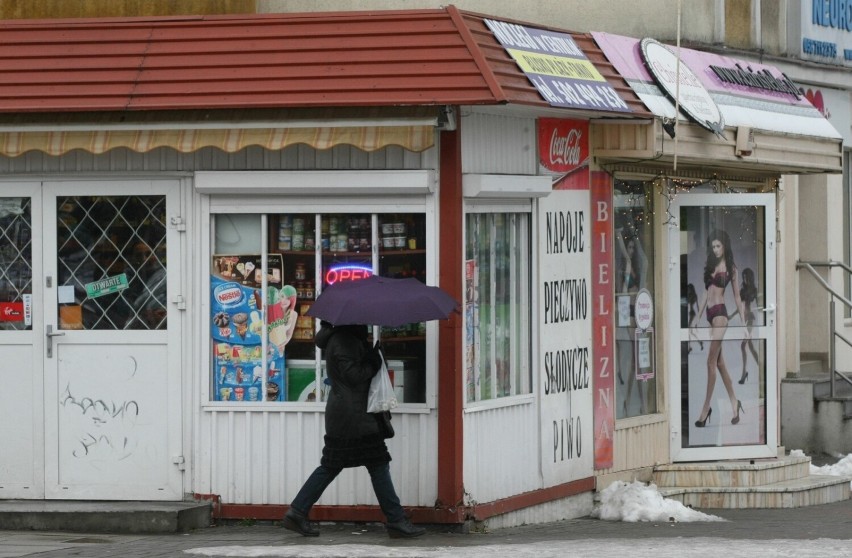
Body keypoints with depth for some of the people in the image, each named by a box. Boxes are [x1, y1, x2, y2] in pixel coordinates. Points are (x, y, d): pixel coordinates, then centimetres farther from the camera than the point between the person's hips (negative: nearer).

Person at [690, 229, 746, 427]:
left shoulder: (730, 268, 0)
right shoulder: (710, 265, 15)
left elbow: (737, 296, 2)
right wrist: (697, 318, 15)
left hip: (720, 313, -7)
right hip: (709, 312, 7)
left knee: (711, 361, -10)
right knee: (719, 362, 9)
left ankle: (706, 408, -10)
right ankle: (734, 402, 18)